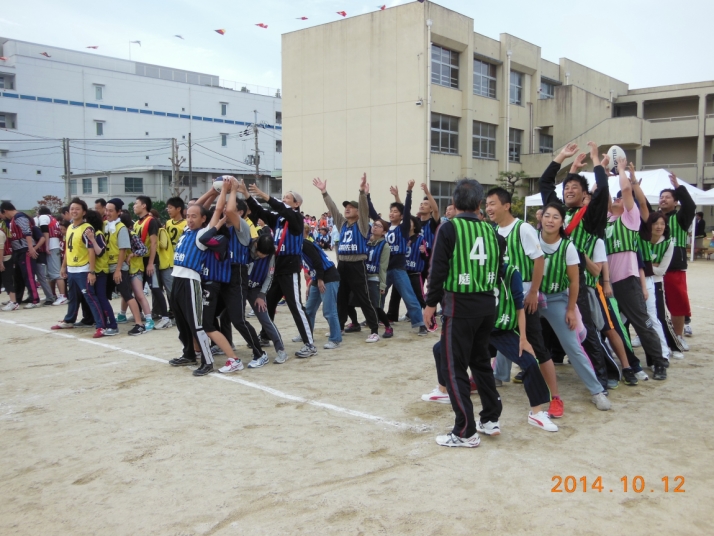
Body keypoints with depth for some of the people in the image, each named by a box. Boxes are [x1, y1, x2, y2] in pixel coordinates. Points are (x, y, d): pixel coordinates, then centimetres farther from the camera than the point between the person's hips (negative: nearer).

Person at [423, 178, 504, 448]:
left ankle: (465, 432, 3)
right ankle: (491, 419, 28)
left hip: (460, 305, -6)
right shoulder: (490, 230, 6)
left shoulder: (449, 228, -8)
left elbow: (438, 269, -11)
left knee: (454, 367, 2)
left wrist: (431, 303, -3)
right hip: (487, 304, 6)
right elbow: (498, 268, 9)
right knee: (481, 361, 21)